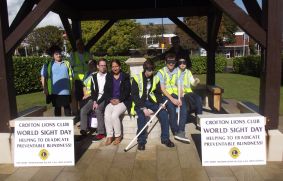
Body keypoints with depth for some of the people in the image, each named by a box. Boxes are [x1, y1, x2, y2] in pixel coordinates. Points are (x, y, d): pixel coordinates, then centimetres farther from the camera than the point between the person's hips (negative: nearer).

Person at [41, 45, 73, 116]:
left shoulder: (67, 64, 9)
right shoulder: (48, 65, 4)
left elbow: (71, 76, 12)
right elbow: (43, 77, 3)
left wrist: (72, 88, 8)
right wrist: (45, 88, -4)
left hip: (66, 91, 1)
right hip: (55, 91, -1)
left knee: (67, 106, 9)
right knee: (57, 107, 9)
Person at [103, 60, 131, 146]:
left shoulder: (125, 76, 4)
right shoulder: (109, 77, 15)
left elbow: (127, 90, -3)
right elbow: (106, 90, 10)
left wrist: (119, 100, -13)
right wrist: (110, 99, -7)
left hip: (123, 101, -3)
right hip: (111, 101, 3)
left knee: (114, 115, -28)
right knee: (107, 115, -25)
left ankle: (118, 135, -9)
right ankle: (109, 136, -15)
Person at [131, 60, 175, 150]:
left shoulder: (155, 78, 5)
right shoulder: (137, 78, -9)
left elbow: (158, 93, 10)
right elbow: (134, 95, -13)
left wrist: (161, 103, -11)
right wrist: (143, 108, -24)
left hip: (152, 101, 4)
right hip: (140, 102, -3)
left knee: (164, 113, -20)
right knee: (142, 116, -32)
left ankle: (165, 139, -4)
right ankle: (141, 141, -15)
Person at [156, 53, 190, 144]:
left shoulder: (178, 72, 11)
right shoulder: (161, 72, 1)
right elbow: (162, 89, -7)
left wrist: (179, 99, -14)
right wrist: (172, 99, -18)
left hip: (176, 95, 3)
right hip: (166, 95, -3)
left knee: (184, 108, -25)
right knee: (172, 109, -29)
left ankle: (180, 133, -25)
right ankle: (176, 133, -18)